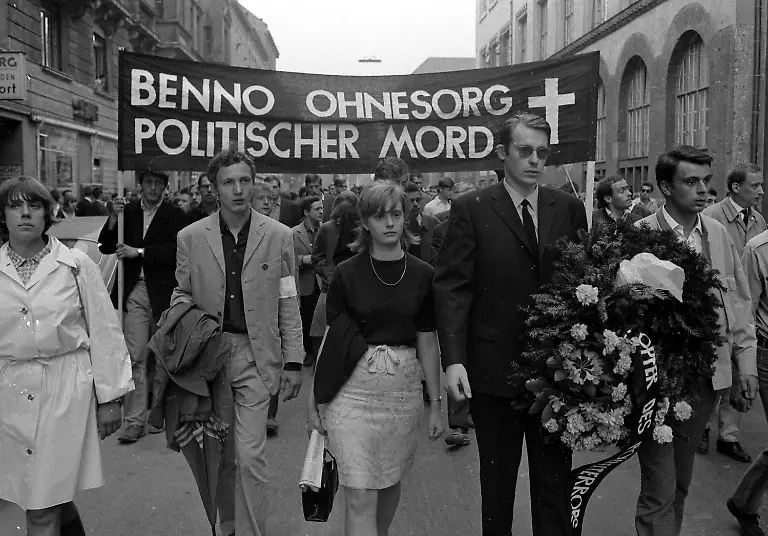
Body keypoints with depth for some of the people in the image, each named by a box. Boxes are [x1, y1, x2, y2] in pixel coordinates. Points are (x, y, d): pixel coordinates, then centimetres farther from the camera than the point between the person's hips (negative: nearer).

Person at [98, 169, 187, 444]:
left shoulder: (175, 216, 0)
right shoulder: (127, 211, 9)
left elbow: (174, 251, -12)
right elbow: (106, 247, 7)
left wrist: (139, 252, -14)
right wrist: (113, 218, -7)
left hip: (163, 294, -1)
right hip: (134, 292, 1)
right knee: (136, 357, -6)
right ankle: (135, 420, -1)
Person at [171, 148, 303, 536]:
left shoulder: (278, 236, -1)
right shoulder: (191, 237, 1)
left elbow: (289, 303, 2)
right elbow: (181, 293, 13)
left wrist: (293, 362, 0)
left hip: (256, 356, -2)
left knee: (250, 456, -7)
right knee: (221, 455, 13)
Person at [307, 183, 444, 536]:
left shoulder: (423, 275, 1)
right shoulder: (347, 274, -3)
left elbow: (427, 343, 5)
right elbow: (331, 338, 1)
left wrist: (436, 403, 6)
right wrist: (313, 398, 0)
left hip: (404, 389, 2)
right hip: (354, 388, -2)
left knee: (390, 482, 18)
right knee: (360, 497, -4)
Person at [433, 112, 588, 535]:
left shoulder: (569, 209, 5)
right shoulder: (470, 210, -4)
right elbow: (452, 288, -9)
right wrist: (453, 359, -18)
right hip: (494, 369, -2)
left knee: (555, 478, 12)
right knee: (497, 480, 16)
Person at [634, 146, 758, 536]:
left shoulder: (717, 233, 6)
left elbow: (739, 299, 12)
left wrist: (745, 358, 8)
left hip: (708, 374, 6)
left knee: (681, 480, 20)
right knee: (659, 488, 2)